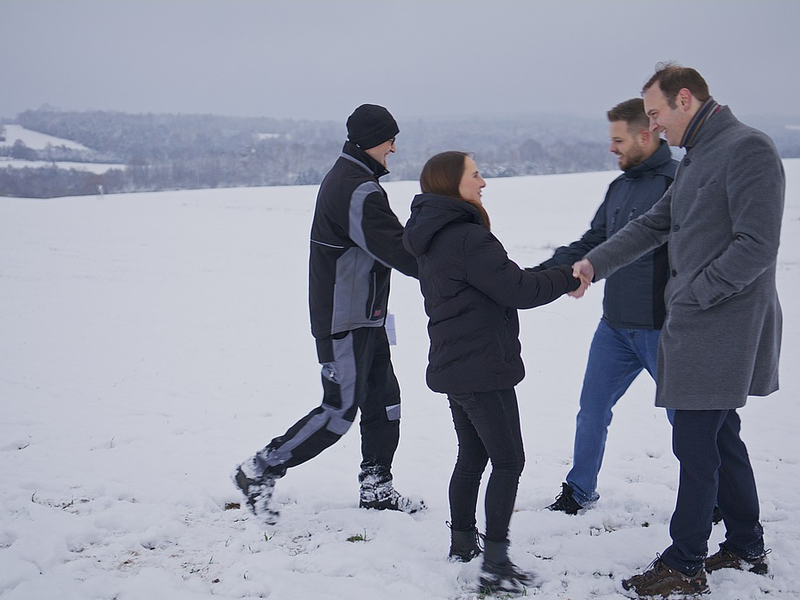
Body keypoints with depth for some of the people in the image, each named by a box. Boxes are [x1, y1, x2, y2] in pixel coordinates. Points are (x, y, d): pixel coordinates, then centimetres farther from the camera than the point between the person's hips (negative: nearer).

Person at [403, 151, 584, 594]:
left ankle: (462, 543, 29)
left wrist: (553, 278, 5)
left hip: (451, 368, 10)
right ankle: (495, 564, -5)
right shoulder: (467, 237, -20)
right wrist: (568, 278, -6)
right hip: (482, 369, -10)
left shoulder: (432, 238, 12)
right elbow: (515, 290, -19)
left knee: (472, 457, 19)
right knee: (508, 460, -4)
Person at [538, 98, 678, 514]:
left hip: (661, 329, -7)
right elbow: (590, 245, 16)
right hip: (614, 327, 8)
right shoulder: (620, 186, 12)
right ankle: (579, 490, 30)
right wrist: (536, 274, 7)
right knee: (592, 410, 13)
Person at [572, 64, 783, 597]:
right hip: (698, 326, 10)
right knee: (720, 436, 16)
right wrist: (593, 264, 8)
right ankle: (747, 549, 28)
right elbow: (653, 227, 18)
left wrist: (693, 294, -17)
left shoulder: (747, 149, -14)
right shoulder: (697, 158, 17)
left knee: (694, 443, -5)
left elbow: (757, 245, -21)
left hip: (721, 330, -10)